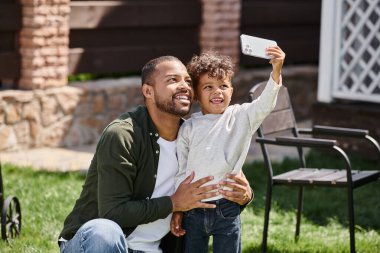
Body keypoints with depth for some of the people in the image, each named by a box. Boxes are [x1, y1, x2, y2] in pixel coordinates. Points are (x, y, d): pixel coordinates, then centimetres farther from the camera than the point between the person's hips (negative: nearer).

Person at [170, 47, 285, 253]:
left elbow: (265, 104, -17)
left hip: (227, 210, -1)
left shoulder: (240, 117, 0)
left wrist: (276, 71, -33)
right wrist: (177, 210, 5)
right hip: (193, 210, 1)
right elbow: (181, 172, 7)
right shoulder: (188, 128, 3)